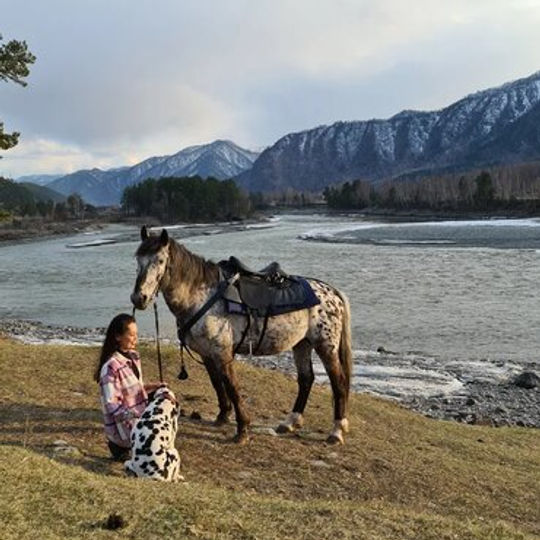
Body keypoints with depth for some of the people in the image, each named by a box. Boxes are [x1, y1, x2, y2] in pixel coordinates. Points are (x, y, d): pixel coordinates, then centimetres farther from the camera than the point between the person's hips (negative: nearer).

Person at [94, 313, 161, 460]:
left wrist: (151, 387, -1)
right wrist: (136, 417, -30)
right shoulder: (111, 367, -22)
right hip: (122, 425, -8)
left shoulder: (133, 356, 2)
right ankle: (120, 445, 4)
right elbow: (112, 405, -23)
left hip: (138, 416, 8)